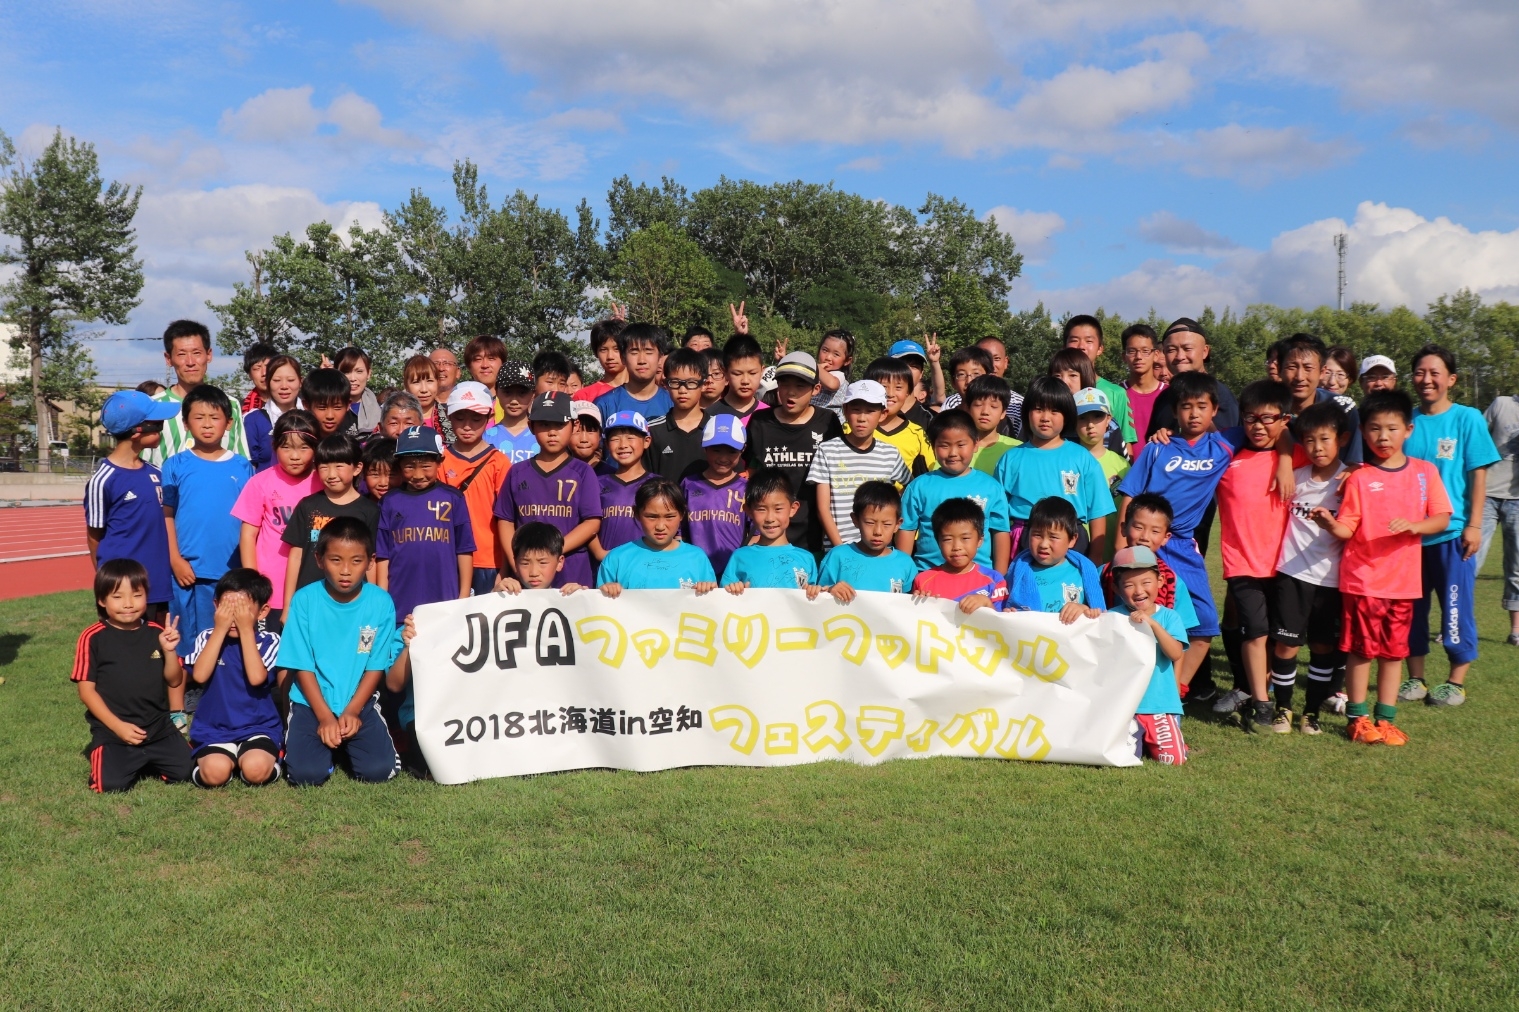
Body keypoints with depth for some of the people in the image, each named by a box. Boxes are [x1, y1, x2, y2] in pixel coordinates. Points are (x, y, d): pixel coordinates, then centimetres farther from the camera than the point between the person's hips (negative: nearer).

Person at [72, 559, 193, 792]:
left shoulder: (157, 633, 4)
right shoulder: (93, 638, -6)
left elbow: (175, 681, 5)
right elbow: (86, 691, -6)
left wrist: (169, 651, -14)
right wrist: (118, 726, -13)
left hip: (159, 729, 3)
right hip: (113, 733, -3)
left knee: (183, 773, -9)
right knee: (112, 784, -23)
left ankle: (144, 762, 21)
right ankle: (101, 753, 12)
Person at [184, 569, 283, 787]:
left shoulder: (269, 641, -4)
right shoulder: (207, 637, 1)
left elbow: (256, 678, -21)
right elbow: (199, 675, -16)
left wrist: (246, 630, -18)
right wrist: (220, 630, -15)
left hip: (259, 727, -1)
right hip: (214, 729, 1)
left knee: (255, 770, -31)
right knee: (215, 772, -28)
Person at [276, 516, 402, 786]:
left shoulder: (381, 602, -7)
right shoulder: (305, 600, -9)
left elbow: (376, 666, -3)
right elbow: (303, 666, -6)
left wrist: (351, 711, -12)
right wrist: (325, 717, -13)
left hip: (361, 704, 1)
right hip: (312, 703, -1)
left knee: (378, 770, -16)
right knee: (306, 774, -20)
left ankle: (347, 743, 16)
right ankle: (325, 742, 13)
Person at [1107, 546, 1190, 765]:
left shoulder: (1169, 617, 0)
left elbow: (1175, 654, -13)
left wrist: (1153, 624, -26)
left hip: (1161, 705, 1)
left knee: (1173, 759, -8)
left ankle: (1149, 739, 25)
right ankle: (1139, 739, 18)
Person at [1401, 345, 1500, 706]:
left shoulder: (1467, 418, -3)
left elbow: (1478, 474, -3)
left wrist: (1474, 525, -8)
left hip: (1452, 531, -3)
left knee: (1456, 607, 3)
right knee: (1410, 607, 10)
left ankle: (1456, 683, 14)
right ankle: (1415, 679, 22)